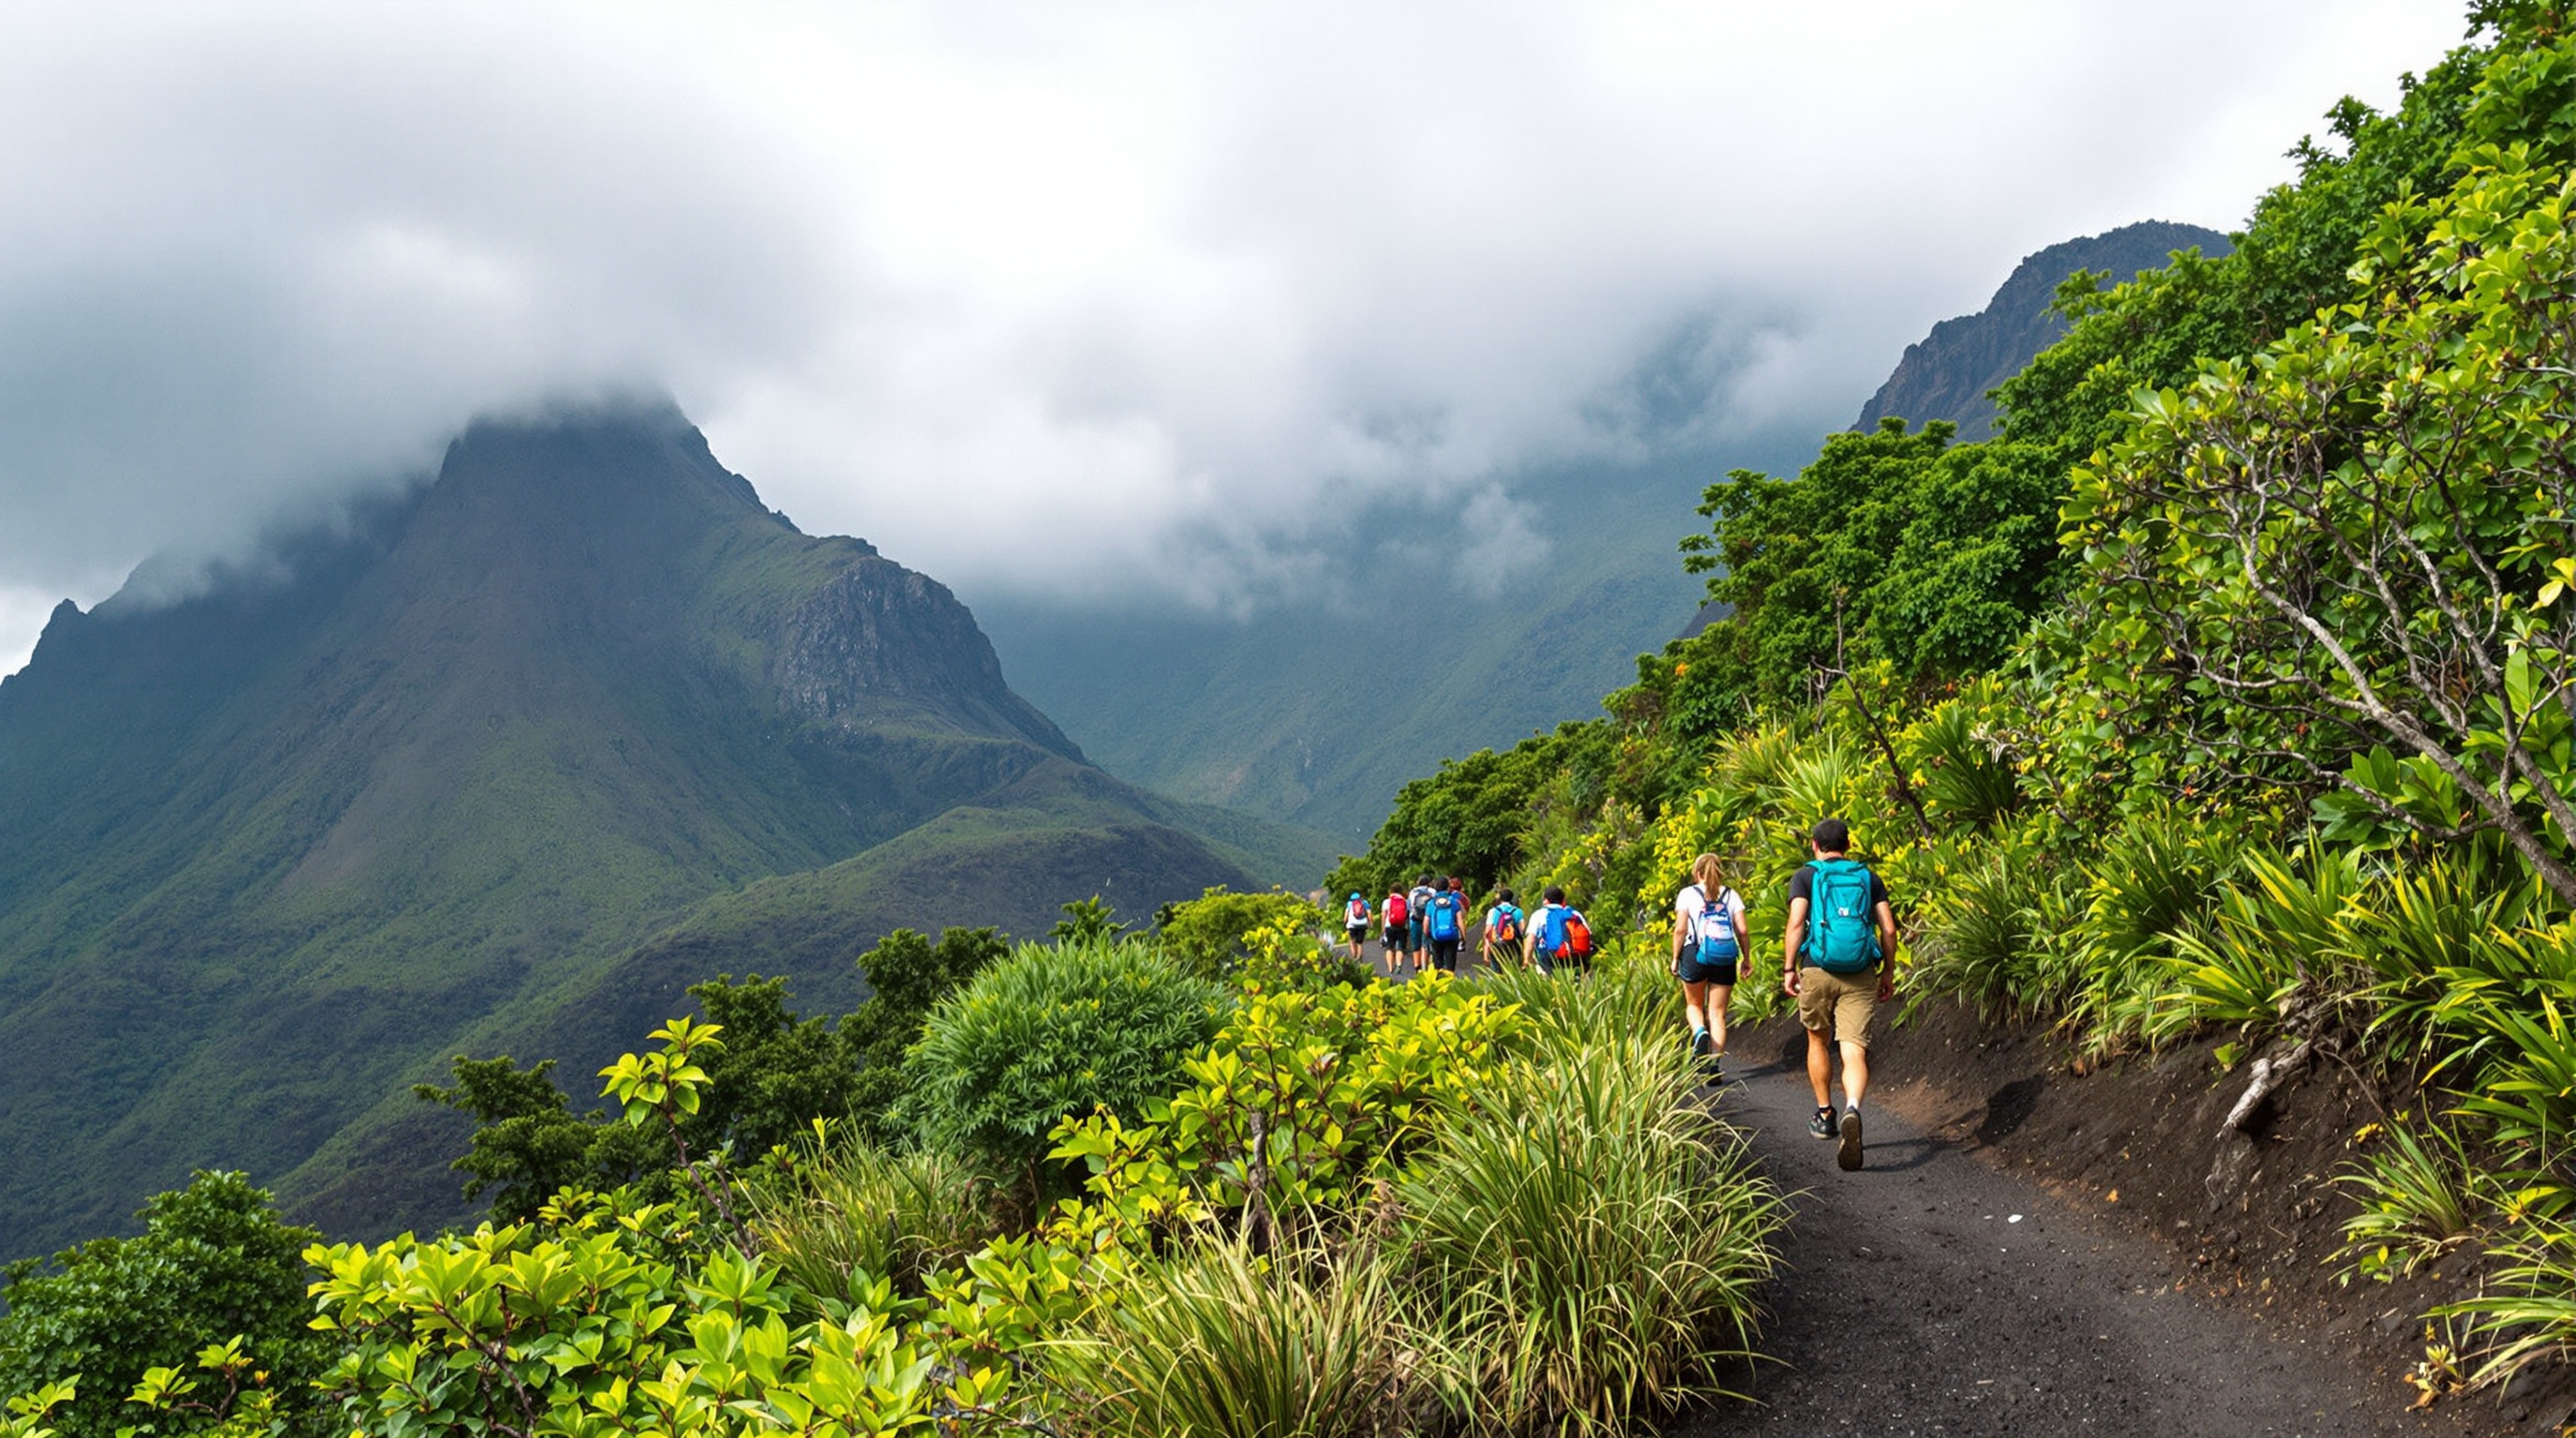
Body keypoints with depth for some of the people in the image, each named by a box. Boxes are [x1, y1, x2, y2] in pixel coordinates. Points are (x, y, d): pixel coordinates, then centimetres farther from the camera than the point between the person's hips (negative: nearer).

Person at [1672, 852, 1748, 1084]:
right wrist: (1746, 959, 10)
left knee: (1694, 1004, 19)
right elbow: (1743, 931, 1)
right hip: (1725, 959, 2)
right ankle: (1715, 1066, -1)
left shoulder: (1687, 894, 4)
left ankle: (1700, 1033, -13)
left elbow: (1680, 929, -4)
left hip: (1695, 954, -1)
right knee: (1717, 1013, 6)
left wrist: (1675, 958, 4)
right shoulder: (1731, 895, 9)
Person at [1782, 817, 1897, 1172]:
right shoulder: (1868, 877, 13)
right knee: (1854, 1052, -7)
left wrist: (1788, 968, -6)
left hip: (1817, 970, -1)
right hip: (1860, 974, 1)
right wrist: (1889, 972, 13)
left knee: (1818, 1041, 22)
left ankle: (1825, 1116, 31)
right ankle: (1852, 1110, -35)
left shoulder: (1806, 876, 5)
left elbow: (1796, 923, -8)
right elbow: (1888, 928, 6)